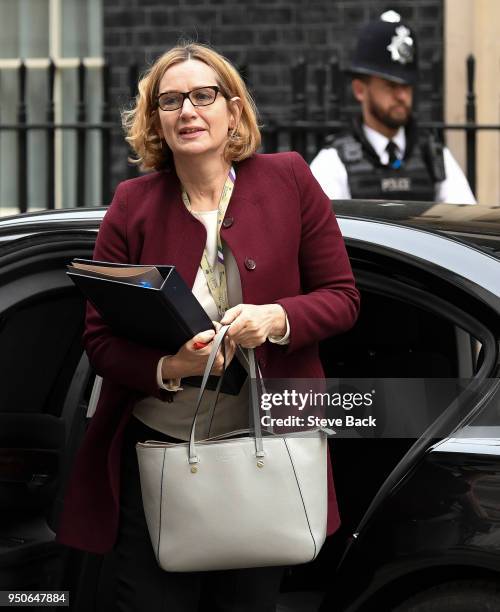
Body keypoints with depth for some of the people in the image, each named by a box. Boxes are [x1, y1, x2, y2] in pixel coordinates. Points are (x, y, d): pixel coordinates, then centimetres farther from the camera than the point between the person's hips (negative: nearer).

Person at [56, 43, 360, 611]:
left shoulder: (289, 180, -1)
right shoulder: (132, 205, -1)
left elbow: (341, 297, 2)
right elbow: (99, 338, -1)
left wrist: (276, 318, -19)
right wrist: (168, 367, -22)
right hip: (154, 454, 0)